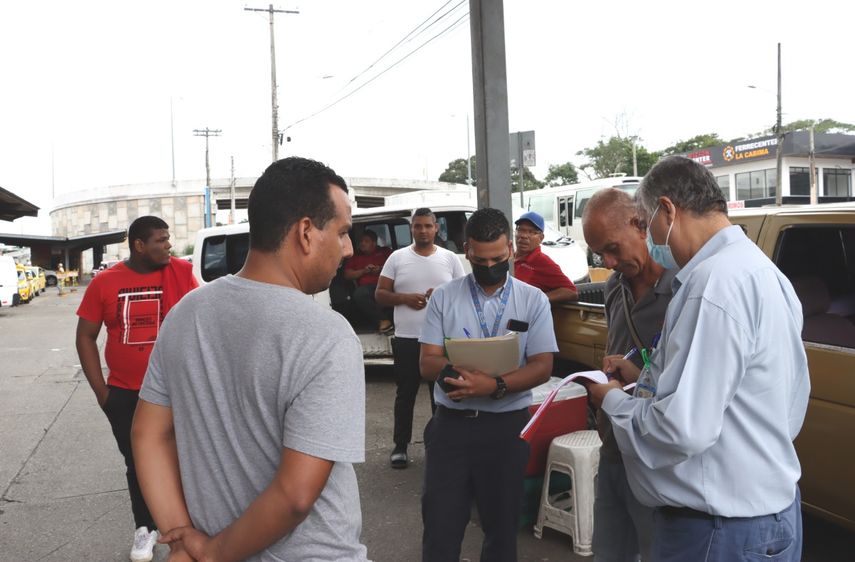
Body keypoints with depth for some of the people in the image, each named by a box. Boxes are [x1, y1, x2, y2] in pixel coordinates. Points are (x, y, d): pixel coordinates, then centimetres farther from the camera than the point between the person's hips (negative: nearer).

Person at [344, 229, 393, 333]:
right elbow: (347, 275, 19)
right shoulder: (355, 258, 31)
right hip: (367, 286, 1)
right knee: (359, 294, -36)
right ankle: (382, 320, -37)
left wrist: (381, 269, -2)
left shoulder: (385, 251, 28)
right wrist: (363, 271, 4)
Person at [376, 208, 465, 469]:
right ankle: (400, 446, 18)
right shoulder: (397, 258, 4)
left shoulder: (450, 259, 6)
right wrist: (404, 298, -14)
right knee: (405, 394, 8)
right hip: (406, 339, 0)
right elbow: (380, 294, 4)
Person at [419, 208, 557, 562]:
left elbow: (541, 368, -7)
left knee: (502, 523, 15)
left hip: (507, 425, 0)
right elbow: (428, 363, -4)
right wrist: (458, 371, -25)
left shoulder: (533, 300, -1)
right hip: (451, 424, 0)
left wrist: (495, 386, -23)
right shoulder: (443, 297, 0)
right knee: (440, 523, 6)